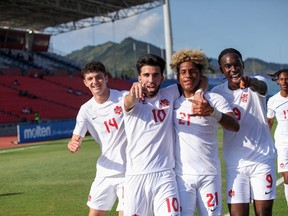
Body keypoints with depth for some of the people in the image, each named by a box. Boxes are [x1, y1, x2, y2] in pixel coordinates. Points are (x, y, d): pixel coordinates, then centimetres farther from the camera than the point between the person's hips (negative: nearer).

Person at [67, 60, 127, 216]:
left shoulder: (123, 98, -9)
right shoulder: (86, 110, 1)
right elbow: (75, 141, 0)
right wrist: (73, 145, -25)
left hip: (128, 172, -4)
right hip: (105, 172, 4)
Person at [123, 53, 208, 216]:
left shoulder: (169, 94, 10)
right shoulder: (132, 101, 2)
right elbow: (129, 102, -24)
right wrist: (134, 92, -46)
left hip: (165, 175, 1)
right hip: (136, 176, -1)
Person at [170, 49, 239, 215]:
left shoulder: (214, 99, -1)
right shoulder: (173, 100, 8)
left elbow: (235, 126, -16)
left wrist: (212, 112, -33)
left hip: (209, 174, -1)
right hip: (182, 175, 1)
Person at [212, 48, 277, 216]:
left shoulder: (256, 83, -4)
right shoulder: (218, 93, 1)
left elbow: (262, 87, -28)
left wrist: (251, 82, -52)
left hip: (263, 159, -1)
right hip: (235, 163, 1)